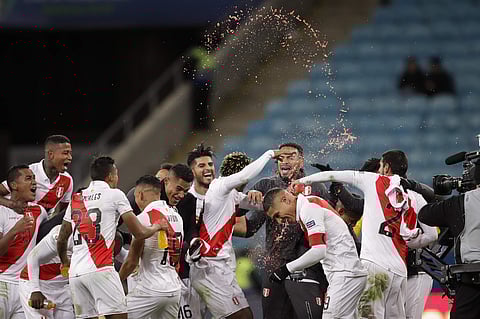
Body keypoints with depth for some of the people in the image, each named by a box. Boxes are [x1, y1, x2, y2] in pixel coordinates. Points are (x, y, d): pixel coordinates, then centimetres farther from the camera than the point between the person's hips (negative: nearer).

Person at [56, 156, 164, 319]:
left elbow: (61, 240, 24)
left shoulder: (75, 199, 18)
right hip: (101, 269, -6)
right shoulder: (115, 194, 2)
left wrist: (65, 263, 42)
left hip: (76, 273, 6)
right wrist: (156, 227, 21)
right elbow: (139, 233, 0)